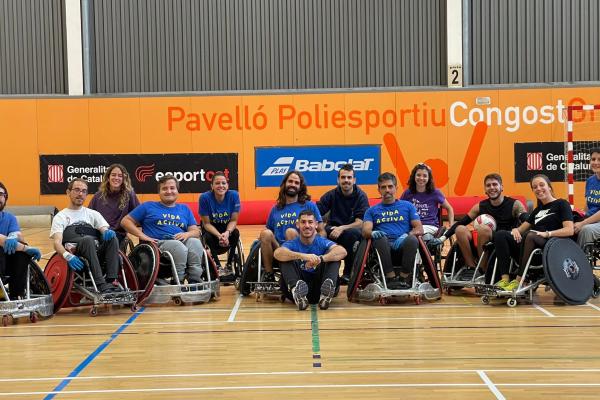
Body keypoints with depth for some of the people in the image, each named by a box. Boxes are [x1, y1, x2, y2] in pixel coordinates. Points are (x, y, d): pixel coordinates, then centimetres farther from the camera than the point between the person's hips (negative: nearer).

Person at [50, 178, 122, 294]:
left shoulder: (93, 214, 26)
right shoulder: (60, 217, 15)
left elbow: (105, 229, 10)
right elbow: (57, 242, -1)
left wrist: (108, 232, -18)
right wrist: (67, 256, -24)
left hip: (97, 252, 3)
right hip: (76, 257, -3)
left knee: (112, 238, -27)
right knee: (88, 239, -35)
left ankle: (112, 281, -37)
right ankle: (101, 284, -43)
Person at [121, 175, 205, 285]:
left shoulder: (185, 209, 28)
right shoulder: (148, 206, 20)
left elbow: (196, 231, 19)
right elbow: (125, 221, 15)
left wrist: (187, 234, -6)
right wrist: (143, 236, 0)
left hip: (183, 242, 3)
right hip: (158, 244, -3)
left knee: (194, 242, -32)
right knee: (178, 246, -36)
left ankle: (195, 282, -33)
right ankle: (178, 282, -29)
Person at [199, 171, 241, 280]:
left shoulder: (234, 195, -18)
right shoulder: (205, 197, -22)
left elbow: (234, 220, -13)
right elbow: (206, 223, -16)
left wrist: (227, 233, -34)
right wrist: (219, 235, -33)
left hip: (227, 227, 1)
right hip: (210, 228, -1)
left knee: (236, 233, -29)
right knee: (208, 237, -32)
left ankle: (229, 266, -13)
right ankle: (218, 268, -16)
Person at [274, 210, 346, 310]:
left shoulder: (322, 243, 5)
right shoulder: (292, 244, 4)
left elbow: (342, 252, -17)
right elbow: (277, 253, -21)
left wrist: (320, 259, -34)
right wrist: (302, 256, -37)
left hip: (318, 290, 0)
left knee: (334, 256, -14)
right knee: (286, 258, -16)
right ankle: (296, 289, -44)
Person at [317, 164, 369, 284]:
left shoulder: (361, 196, -1)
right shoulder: (331, 195, 6)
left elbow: (360, 223, -11)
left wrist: (342, 228, -26)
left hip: (352, 230, -2)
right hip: (333, 228, 2)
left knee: (352, 233, -37)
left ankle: (348, 273, -19)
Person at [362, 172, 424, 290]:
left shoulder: (407, 206, 21)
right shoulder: (372, 210, 22)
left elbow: (419, 229, 10)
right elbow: (365, 231, 4)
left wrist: (406, 235, -13)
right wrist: (372, 233, -21)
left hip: (403, 247, 0)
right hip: (384, 248, 0)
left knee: (412, 239, -34)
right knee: (380, 239, -34)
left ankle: (404, 277, -23)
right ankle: (391, 277, -29)